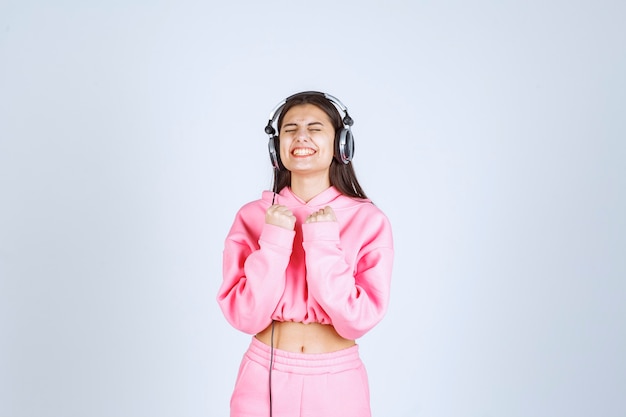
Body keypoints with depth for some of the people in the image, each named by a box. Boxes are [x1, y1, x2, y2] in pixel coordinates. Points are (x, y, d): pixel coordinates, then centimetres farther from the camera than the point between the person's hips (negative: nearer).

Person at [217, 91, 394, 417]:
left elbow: (357, 320, -13)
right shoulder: (252, 216, -4)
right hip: (263, 378, 1)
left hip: (337, 382, 0)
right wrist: (275, 241, -18)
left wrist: (324, 243, -20)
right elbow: (244, 316, -9)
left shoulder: (369, 220, -8)